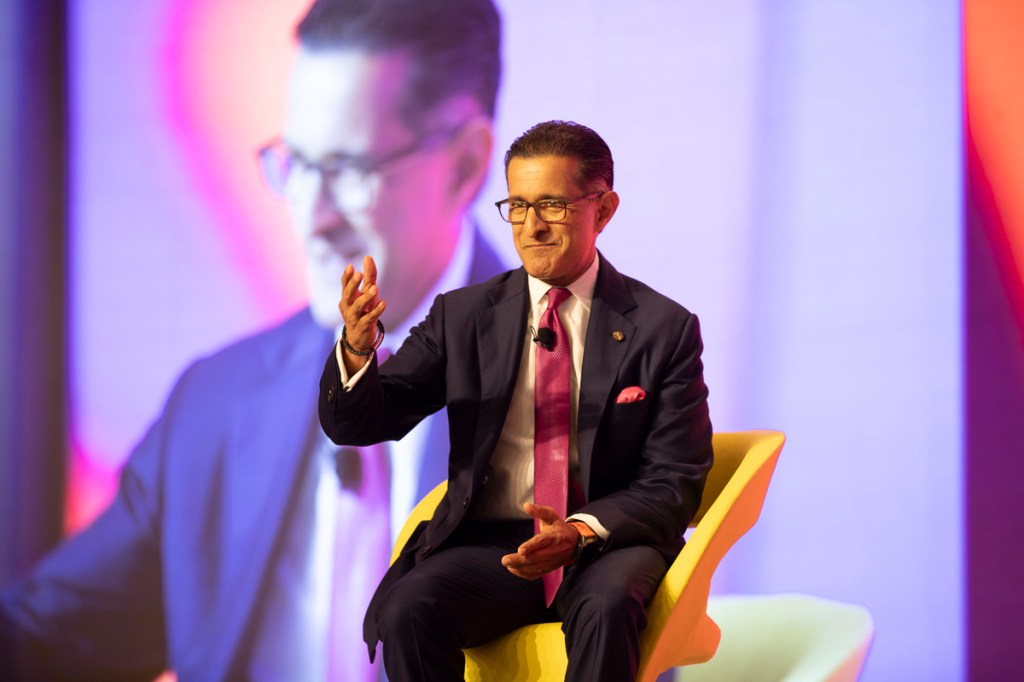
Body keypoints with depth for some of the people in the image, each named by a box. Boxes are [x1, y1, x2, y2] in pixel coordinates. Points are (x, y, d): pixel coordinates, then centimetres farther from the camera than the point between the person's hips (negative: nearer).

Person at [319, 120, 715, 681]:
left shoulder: (664, 329, 5)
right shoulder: (463, 315, 10)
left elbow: (672, 485, 1)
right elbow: (355, 424, 5)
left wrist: (581, 532, -19)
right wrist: (357, 347, -19)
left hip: (608, 540, -1)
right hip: (486, 542, 2)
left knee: (605, 607, -36)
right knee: (408, 608, -30)